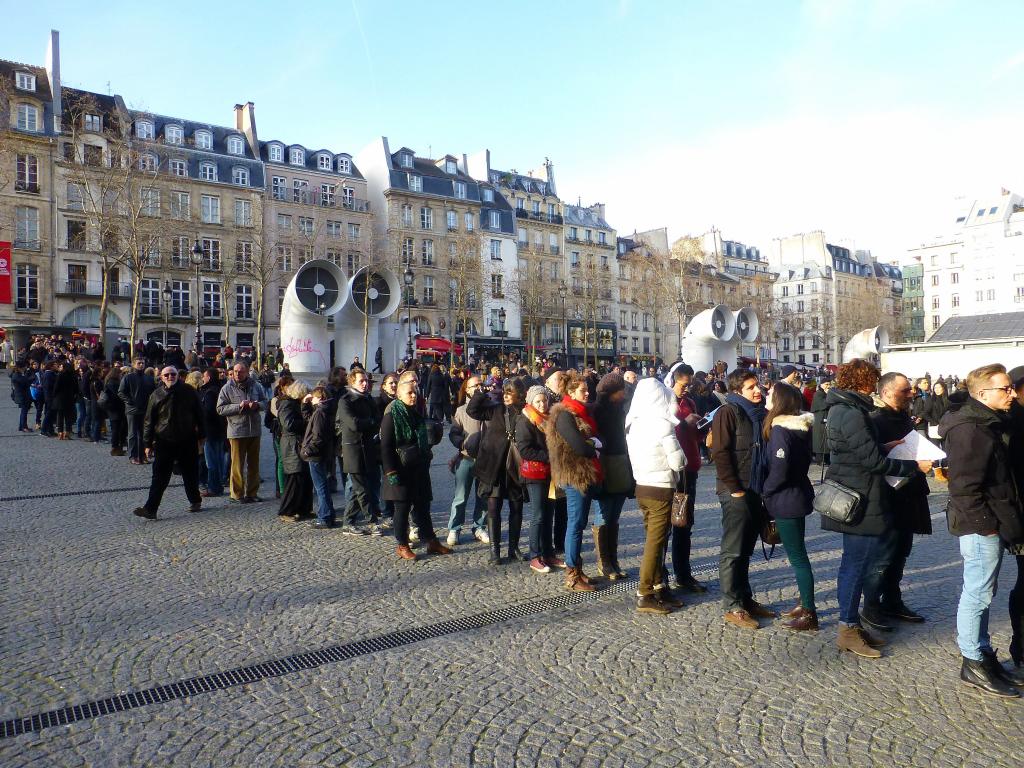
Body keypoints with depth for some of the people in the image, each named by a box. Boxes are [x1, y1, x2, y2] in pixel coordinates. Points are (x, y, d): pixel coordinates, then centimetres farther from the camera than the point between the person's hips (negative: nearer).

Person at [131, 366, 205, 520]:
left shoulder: (189, 392, 1)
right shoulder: (156, 395, 1)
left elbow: (199, 415, 9)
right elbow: (148, 421, 4)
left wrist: (200, 436, 9)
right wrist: (148, 444, 1)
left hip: (187, 441, 0)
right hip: (164, 442, 0)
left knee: (190, 473, 11)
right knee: (160, 476, -3)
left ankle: (195, 501, 28)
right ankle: (150, 509, -5)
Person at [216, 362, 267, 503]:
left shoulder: (256, 386, 6)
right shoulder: (227, 388, -3)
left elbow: (265, 403, 14)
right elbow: (220, 409, -8)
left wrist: (257, 405, -9)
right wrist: (239, 406, -18)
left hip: (254, 429, 4)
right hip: (237, 431, -4)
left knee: (254, 463, 11)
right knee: (237, 464, -2)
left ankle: (252, 492, 21)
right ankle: (237, 494, 7)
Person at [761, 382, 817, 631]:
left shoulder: (780, 429, -20)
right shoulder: (801, 426, 8)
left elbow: (779, 469, -24)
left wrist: (765, 492, -8)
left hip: (786, 499, -9)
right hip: (797, 494, 9)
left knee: (797, 555, -1)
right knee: (797, 553, 18)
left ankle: (809, 614, 7)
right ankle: (804, 604, 29)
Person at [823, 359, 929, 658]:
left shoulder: (842, 409, 11)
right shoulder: (852, 414, -21)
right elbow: (874, 462, -21)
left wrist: (884, 447, 11)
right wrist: (915, 465, -12)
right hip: (860, 502, -10)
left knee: (853, 563, 16)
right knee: (857, 564, -2)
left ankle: (852, 623, 26)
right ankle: (848, 630, 8)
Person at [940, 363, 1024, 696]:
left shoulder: (990, 423, 14)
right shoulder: (970, 429, -18)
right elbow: (964, 485, -22)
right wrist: (985, 524, -19)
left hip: (993, 523, 10)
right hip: (982, 526, -10)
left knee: (981, 593, 18)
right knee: (978, 594, -1)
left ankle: (984, 655, 30)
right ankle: (974, 664, 10)